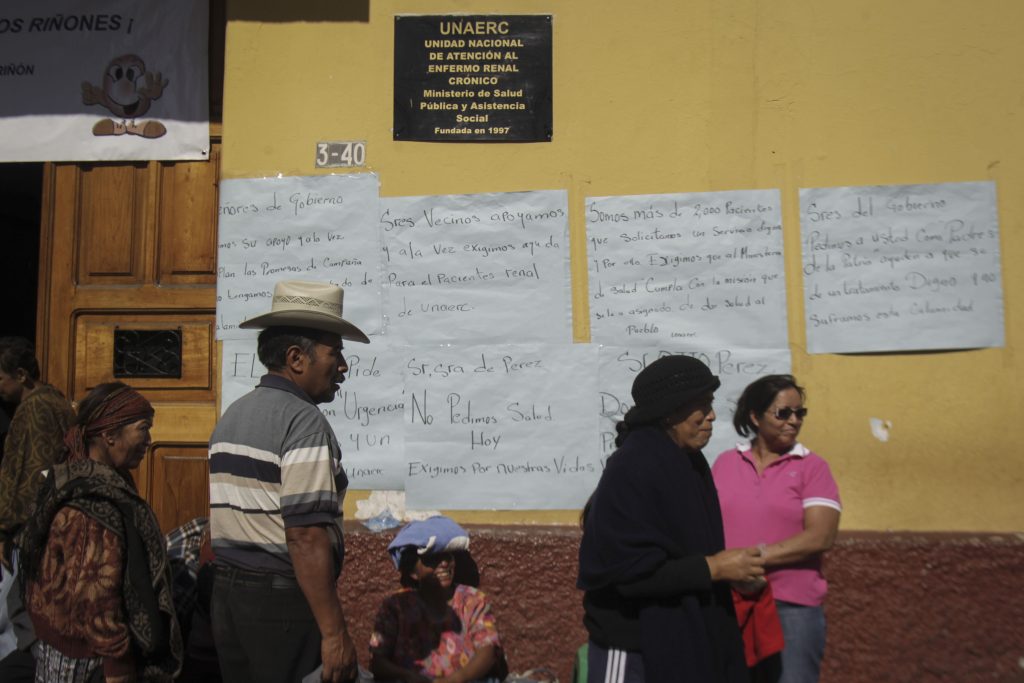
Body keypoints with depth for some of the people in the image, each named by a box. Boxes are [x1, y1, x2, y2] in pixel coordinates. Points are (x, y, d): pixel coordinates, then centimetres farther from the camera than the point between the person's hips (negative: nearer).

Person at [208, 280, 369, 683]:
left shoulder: (231, 416, 11)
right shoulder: (304, 421, -16)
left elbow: (231, 517, 15)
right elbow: (305, 535, -23)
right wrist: (334, 633, -21)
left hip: (226, 590, 9)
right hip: (283, 597, -8)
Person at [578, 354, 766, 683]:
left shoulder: (689, 461, 7)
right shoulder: (630, 470, -21)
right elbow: (626, 569, -25)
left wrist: (730, 565, 1)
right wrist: (711, 568, -20)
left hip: (686, 640, 8)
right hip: (634, 648, -8)